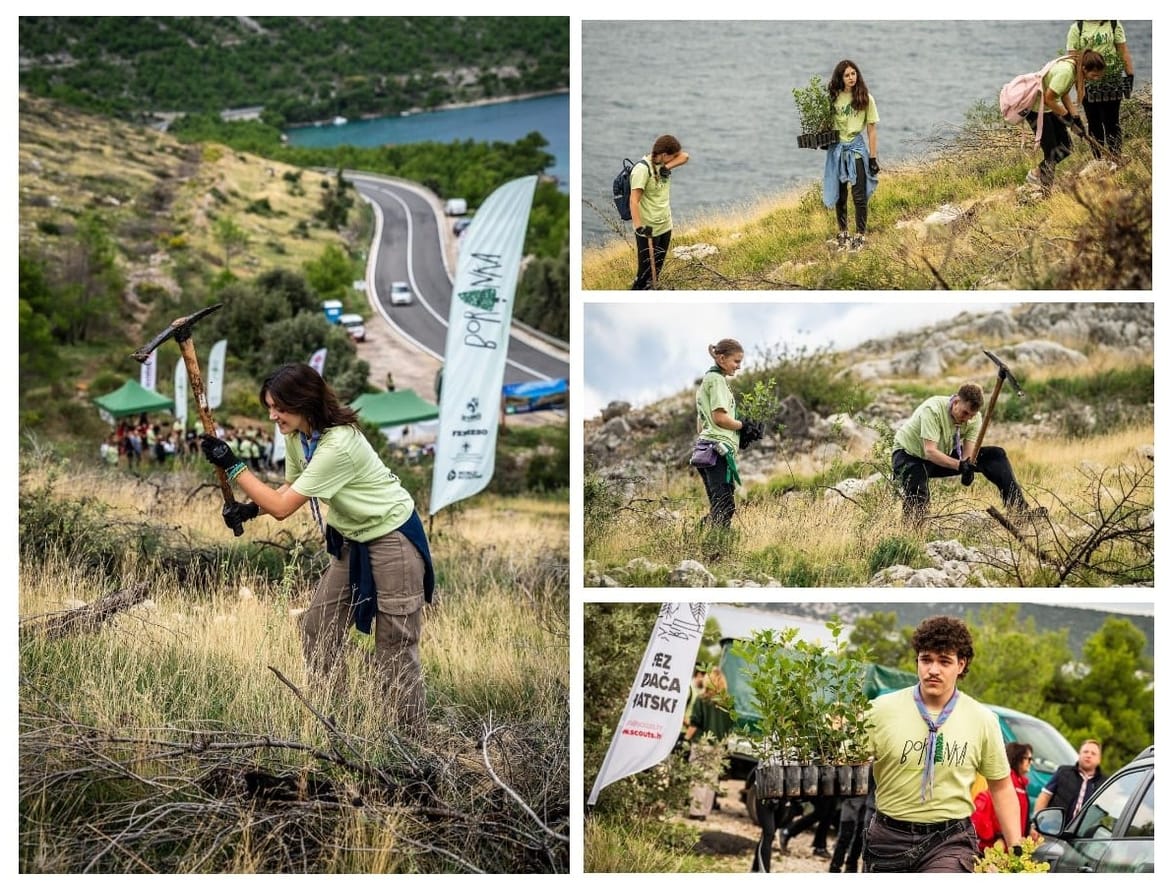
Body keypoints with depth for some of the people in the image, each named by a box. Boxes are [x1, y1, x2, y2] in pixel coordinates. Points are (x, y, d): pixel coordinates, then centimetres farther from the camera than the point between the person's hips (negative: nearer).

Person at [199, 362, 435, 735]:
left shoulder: (338, 445, -31)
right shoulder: (297, 435, -4)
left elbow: (283, 508, -28)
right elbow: (289, 490, 8)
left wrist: (233, 465, -24)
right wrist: (250, 508, -10)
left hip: (392, 539, -9)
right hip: (352, 539, 9)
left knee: (395, 648, -7)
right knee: (317, 628, 8)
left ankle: (414, 739, -1)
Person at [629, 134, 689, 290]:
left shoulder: (662, 163, 4)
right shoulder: (642, 169, -20)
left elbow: (684, 156, 0)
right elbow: (634, 200, -25)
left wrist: (667, 167, -17)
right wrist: (639, 227, -33)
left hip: (665, 226, 8)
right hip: (648, 230, -8)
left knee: (657, 271, 15)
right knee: (646, 271, -4)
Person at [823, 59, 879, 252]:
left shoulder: (865, 98, -4)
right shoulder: (834, 98, 4)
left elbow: (872, 129, -3)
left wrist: (873, 157, -6)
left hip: (857, 149, -3)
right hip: (837, 149, 3)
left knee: (859, 196, -3)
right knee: (839, 195, 12)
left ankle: (860, 236, 6)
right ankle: (842, 233, 24)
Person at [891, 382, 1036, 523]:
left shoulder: (974, 418, -14)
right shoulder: (932, 410, -32)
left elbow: (968, 455, -18)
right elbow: (930, 451, -38)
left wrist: (968, 469, -42)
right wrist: (960, 465, -49)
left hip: (945, 455, 6)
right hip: (909, 453, -6)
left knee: (995, 455, -10)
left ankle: (1019, 508, -15)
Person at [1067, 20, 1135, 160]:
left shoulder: (1114, 24, 4)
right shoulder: (1077, 28, 1)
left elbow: (1123, 52, 4)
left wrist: (1129, 76, -4)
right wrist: (1078, 87, -10)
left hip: (1113, 84, 0)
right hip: (1088, 85, 0)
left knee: (1112, 124, 1)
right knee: (1094, 125, 5)